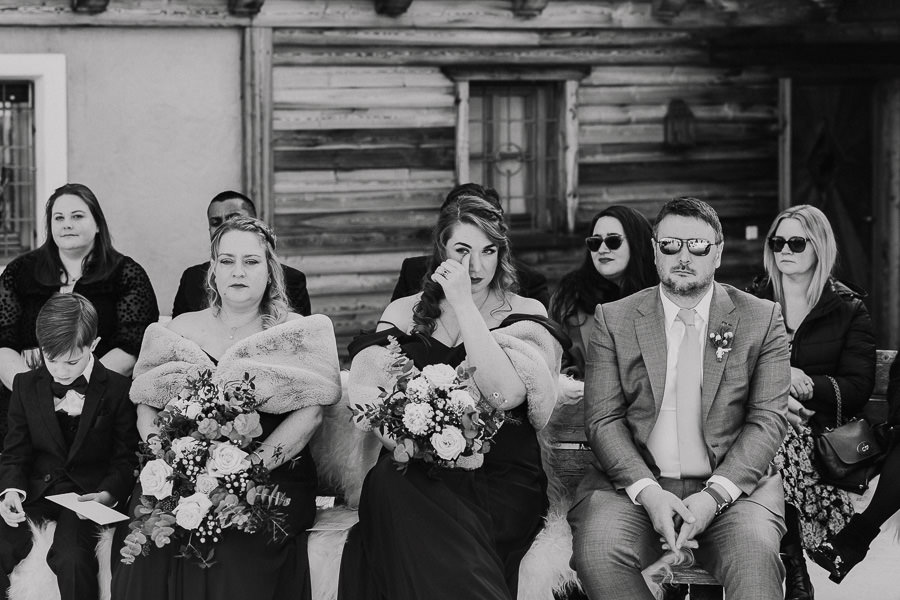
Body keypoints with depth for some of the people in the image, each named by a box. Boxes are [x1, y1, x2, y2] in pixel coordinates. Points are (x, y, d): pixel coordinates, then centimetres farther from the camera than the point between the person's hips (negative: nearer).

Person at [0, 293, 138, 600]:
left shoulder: (119, 390, -3)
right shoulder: (26, 385, 8)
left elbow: (126, 459, -1)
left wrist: (108, 494, -20)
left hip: (88, 492, -3)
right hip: (35, 492, 3)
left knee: (71, 557, -32)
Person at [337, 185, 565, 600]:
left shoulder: (525, 314, 8)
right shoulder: (405, 314, 16)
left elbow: (507, 394, -12)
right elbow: (370, 394, 3)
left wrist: (462, 303, -10)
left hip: (500, 479, -3)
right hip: (420, 477, 3)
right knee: (387, 482, -32)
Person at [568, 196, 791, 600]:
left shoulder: (761, 319, 8)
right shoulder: (614, 320, 9)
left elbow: (768, 420, 1)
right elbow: (603, 419, 2)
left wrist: (713, 495, -14)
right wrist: (647, 491, -16)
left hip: (732, 484, -1)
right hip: (635, 484, 1)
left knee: (755, 556, -33)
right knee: (596, 551, -29)